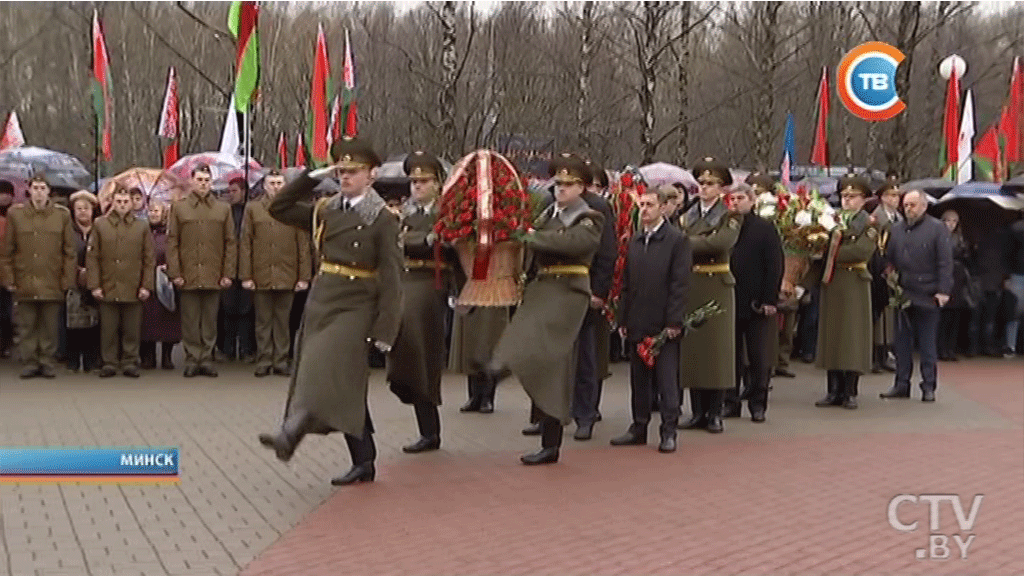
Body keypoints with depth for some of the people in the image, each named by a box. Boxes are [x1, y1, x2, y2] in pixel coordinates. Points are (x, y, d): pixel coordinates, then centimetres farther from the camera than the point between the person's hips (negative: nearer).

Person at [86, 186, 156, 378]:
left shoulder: (142, 226, 6)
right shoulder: (100, 225, 5)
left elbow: (149, 259, 5)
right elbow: (92, 257, 4)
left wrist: (146, 286, -2)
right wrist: (94, 285, -3)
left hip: (133, 289, 0)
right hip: (108, 288, 0)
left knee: (132, 330, 4)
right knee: (109, 330, 5)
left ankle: (130, 363, 15)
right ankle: (109, 363, 15)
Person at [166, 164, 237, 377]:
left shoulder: (223, 209, 9)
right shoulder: (178, 208, 6)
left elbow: (230, 243, 7)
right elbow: (172, 242, 3)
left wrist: (228, 273, 0)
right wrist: (174, 272, -5)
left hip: (214, 277, 1)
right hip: (188, 276, -1)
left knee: (210, 320, 6)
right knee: (190, 321, 3)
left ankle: (207, 359, 13)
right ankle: (192, 360, 10)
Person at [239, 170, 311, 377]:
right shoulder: (252, 208, 7)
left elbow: (303, 245, 5)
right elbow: (245, 244, 5)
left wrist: (304, 276, 0)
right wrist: (246, 276, -2)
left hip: (287, 277, 0)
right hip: (261, 277, 0)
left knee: (282, 322, 6)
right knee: (263, 321, 5)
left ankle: (281, 362, 14)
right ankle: (263, 362, 13)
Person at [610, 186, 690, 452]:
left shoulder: (677, 240, -5)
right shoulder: (634, 241, 13)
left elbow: (680, 284, -9)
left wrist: (674, 322, -13)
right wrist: (622, 319, 9)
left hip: (664, 325, -6)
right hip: (637, 324, 6)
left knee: (666, 380, 0)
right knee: (639, 379, 11)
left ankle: (669, 432, 7)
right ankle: (639, 427, 20)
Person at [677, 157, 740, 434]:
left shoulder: (729, 217, 0)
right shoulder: (688, 216, 14)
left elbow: (719, 242, -20)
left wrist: (687, 243, -14)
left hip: (717, 286, -4)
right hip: (690, 285, 4)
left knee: (716, 346, -1)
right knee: (691, 347, 4)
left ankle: (715, 413, 6)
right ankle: (697, 412, 12)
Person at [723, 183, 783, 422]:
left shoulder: (765, 228, 0)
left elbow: (775, 266, -4)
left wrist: (769, 299, -11)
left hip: (757, 303, -2)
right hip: (730, 301, 2)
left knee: (759, 357, 3)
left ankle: (757, 403, 12)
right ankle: (731, 401, 15)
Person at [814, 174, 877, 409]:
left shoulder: (870, 224, 0)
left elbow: (862, 251, -15)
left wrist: (832, 253, -13)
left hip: (855, 285, -4)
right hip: (831, 284, 4)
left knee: (853, 336, -2)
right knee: (831, 335, 5)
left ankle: (850, 392, 3)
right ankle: (834, 391, 10)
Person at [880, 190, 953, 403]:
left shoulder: (937, 229, -3)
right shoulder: (897, 230, 12)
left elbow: (945, 262, -7)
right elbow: (889, 259, 13)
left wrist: (943, 291, -13)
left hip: (927, 296, -5)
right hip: (903, 295, 5)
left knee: (927, 343, 2)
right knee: (903, 341, 9)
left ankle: (929, 387, 9)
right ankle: (902, 384, 16)